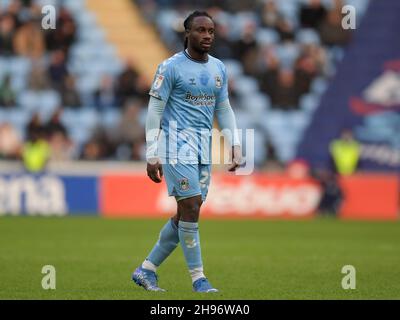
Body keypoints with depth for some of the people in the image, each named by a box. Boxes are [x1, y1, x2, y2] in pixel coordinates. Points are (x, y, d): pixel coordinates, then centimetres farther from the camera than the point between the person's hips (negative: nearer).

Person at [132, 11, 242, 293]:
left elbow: (224, 110, 19)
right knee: (191, 207, -12)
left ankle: (146, 270, 18)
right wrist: (152, 156, -11)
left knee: (186, 214, 6)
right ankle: (198, 278, -4)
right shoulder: (171, 67, -7)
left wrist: (235, 147, 10)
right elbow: (154, 111, -7)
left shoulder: (219, 69, 12)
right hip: (178, 142, -7)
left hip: (204, 148, 7)